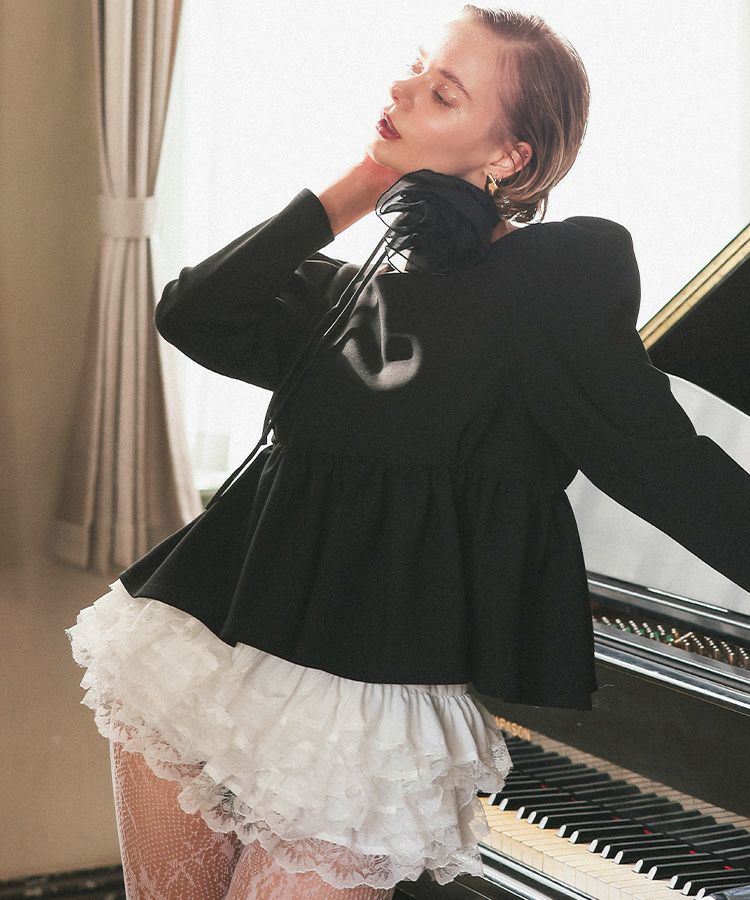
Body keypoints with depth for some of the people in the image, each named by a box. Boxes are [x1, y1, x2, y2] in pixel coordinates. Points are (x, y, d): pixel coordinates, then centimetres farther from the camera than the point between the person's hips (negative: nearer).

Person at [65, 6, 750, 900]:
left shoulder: (562, 273, -6)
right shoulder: (348, 289, 13)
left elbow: (666, 464, -8)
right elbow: (192, 316, 2)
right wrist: (349, 193, 5)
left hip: (359, 698, -6)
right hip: (198, 651, 7)